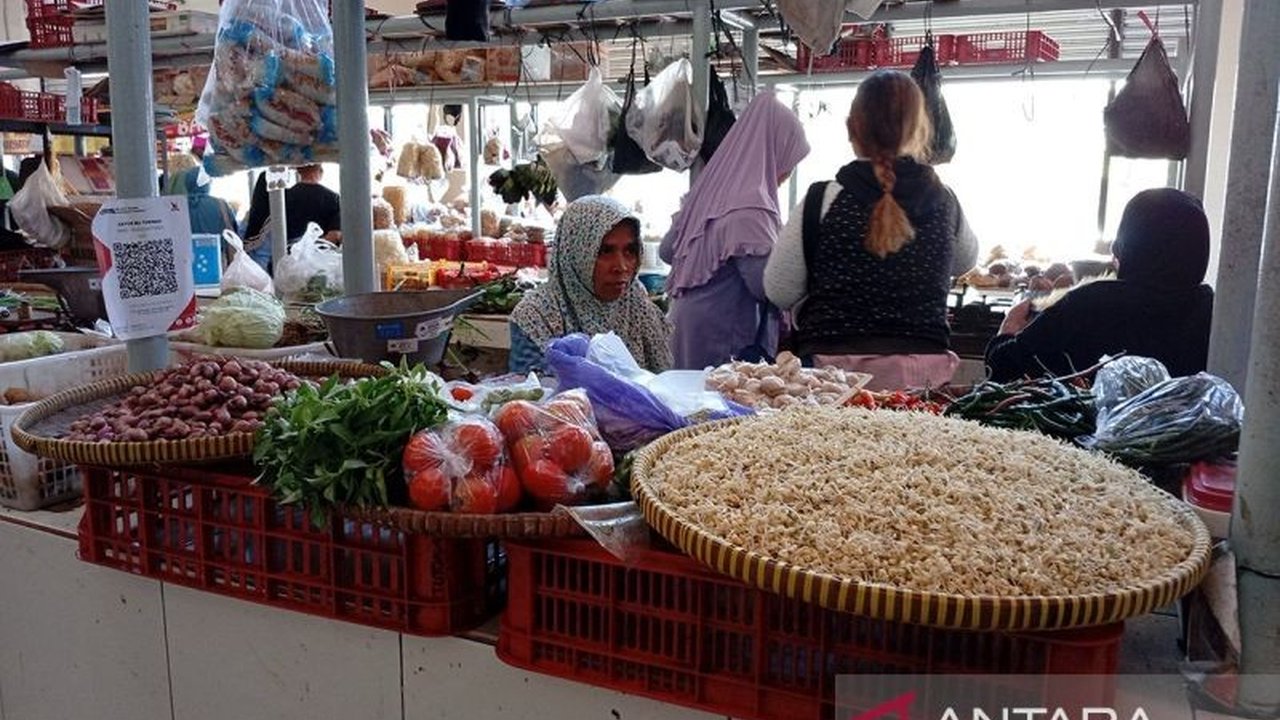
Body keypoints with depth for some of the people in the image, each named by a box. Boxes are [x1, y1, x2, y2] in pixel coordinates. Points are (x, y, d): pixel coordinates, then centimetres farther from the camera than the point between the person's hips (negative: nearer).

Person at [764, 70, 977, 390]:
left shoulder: (822, 201, -8)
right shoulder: (944, 202, 3)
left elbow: (779, 291, -1)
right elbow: (966, 261, 25)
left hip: (834, 365, -3)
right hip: (924, 370, 3)